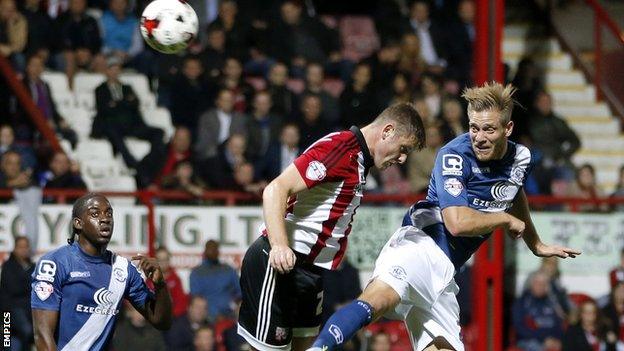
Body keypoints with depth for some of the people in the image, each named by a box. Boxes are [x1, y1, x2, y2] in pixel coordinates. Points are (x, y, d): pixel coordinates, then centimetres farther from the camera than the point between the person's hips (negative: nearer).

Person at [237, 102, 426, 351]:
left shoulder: (359, 160, 15)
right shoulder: (340, 146, -15)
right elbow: (276, 190, -23)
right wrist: (279, 245, -34)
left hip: (309, 272, 10)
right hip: (279, 265, -10)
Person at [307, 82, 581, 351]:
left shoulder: (520, 158, 13)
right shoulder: (454, 155, -10)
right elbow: (458, 222, -21)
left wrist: (536, 245, 51)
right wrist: (507, 220, -5)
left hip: (444, 271, 8)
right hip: (422, 242, -7)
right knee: (379, 298, -37)